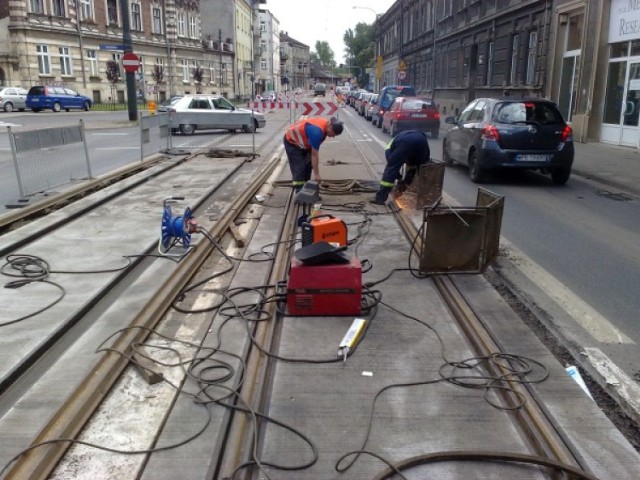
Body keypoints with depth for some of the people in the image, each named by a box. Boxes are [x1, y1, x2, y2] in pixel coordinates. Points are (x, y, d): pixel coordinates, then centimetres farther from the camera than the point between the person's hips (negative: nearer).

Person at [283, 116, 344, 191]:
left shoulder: (326, 123, -8)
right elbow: (314, 154, -32)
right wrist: (316, 174, -28)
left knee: (308, 166, 8)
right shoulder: (317, 131, -36)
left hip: (302, 142, 10)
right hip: (292, 141, -9)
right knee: (299, 169, -14)